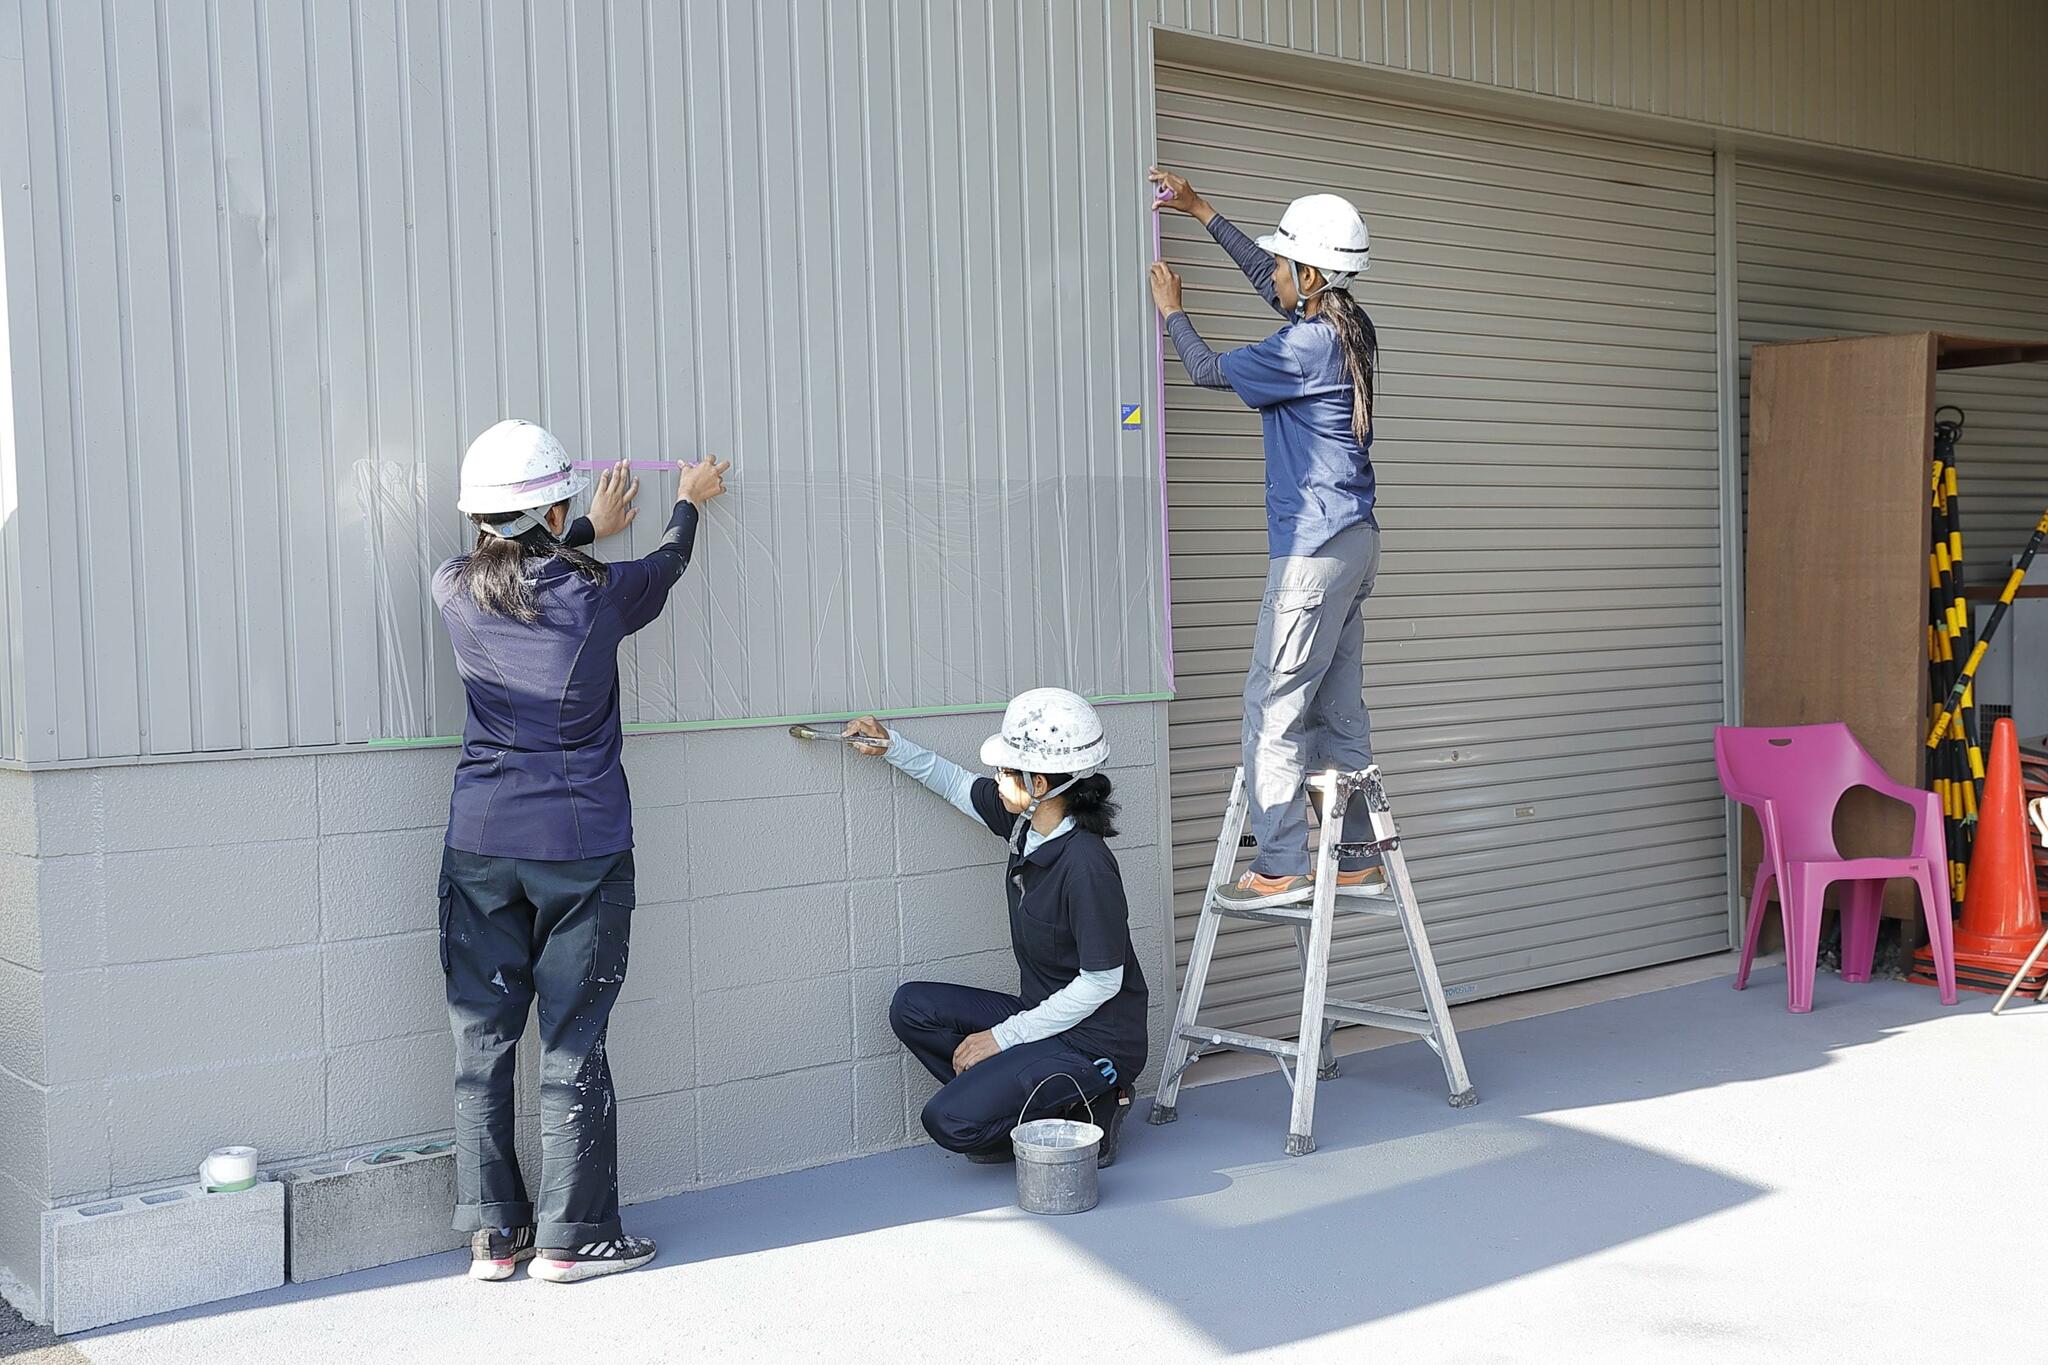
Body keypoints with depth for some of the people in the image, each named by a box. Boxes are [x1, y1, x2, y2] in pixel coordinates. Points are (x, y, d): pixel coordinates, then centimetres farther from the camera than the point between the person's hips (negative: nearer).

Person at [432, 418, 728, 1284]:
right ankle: (570, 1237, 8)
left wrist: (587, 532, 39)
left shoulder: (457, 590, -2)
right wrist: (689, 502, 36)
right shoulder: (597, 594, -7)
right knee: (572, 1041, 3)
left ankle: (493, 1232, 14)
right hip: (581, 845, -2)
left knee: (482, 1035, 8)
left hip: (480, 845, 3)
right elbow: (666, 565, 15)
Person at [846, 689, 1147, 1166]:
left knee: (951, 1122, -18)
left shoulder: (1086, 866, -26)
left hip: (1097, 1043, -9)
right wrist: (890, 747, 9)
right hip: (1047, 1016, 9)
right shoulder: (1023, 819, -1)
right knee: (913, 1006, 1)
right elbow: (957, 783, 19)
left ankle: (1087, 1111, 1)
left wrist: (1003, 1036, -17)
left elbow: (1102, 982, -21)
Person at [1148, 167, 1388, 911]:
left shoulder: (1307, 346, -17)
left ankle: (1281, 868, -5)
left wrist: (1172, 311, 13)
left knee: (1273, 705, -6)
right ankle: (1357, 859, 15)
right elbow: (1266, 279, 27)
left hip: (1315, 547, -9)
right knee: (1337, 709, 11)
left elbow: (1208, 370, -5)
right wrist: (1199, 210, 32)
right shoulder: (1348, 329, 10)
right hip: (1353, 541, 9)